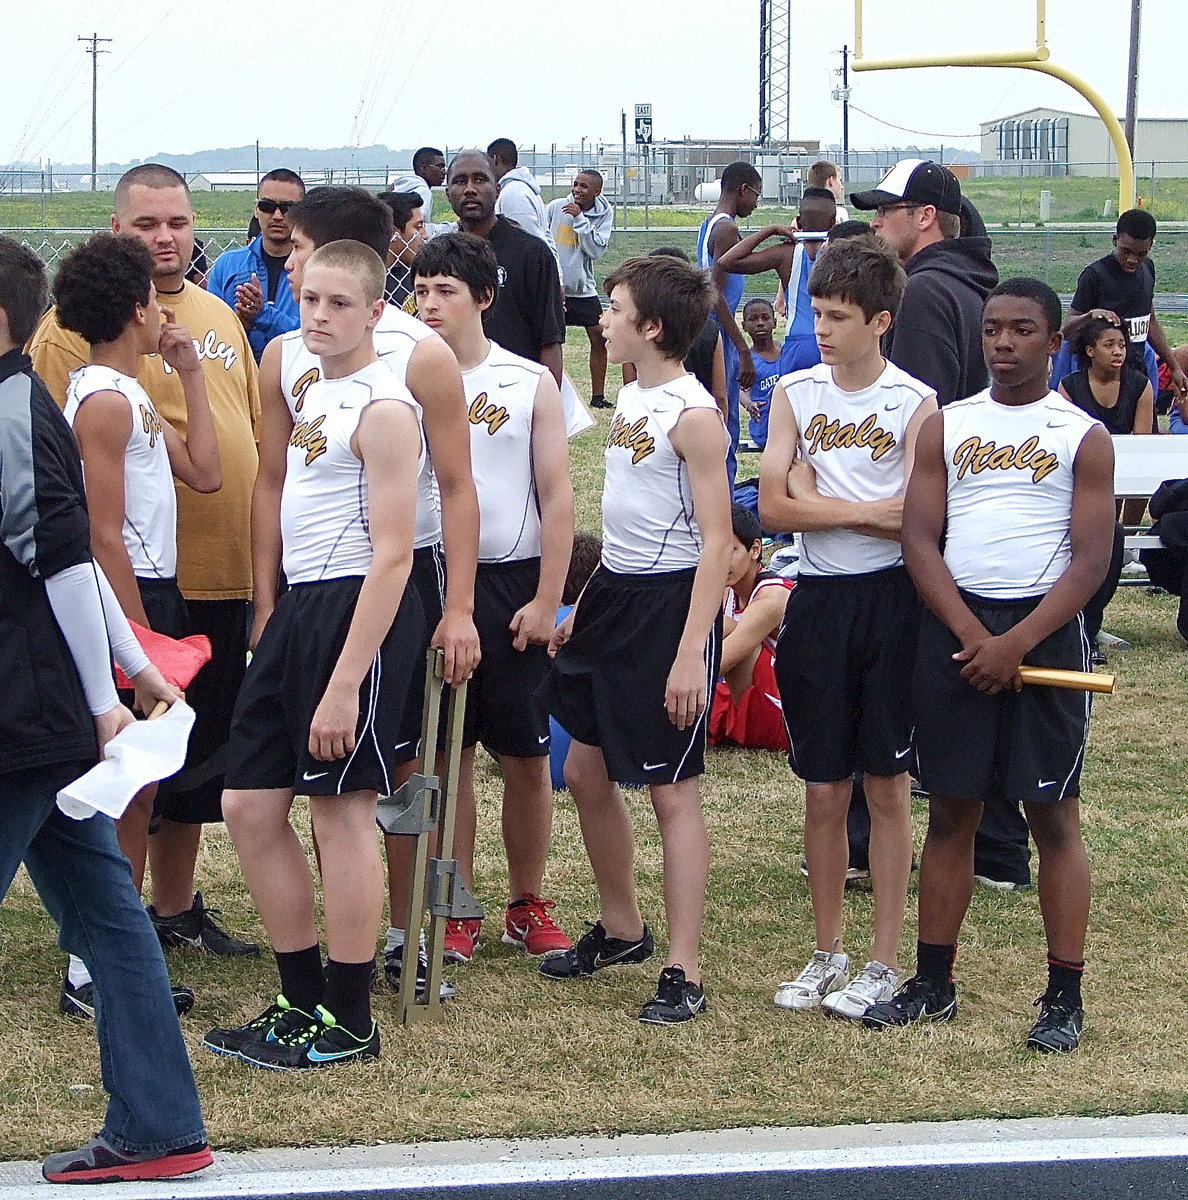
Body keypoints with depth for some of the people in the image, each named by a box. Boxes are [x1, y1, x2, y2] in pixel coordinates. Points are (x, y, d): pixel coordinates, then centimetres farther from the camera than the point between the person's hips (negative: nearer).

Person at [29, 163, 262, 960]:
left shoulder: (220, 316, 13)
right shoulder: (85, 322, -9)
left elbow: (256, 429, 21)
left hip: (226, 573, 7)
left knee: (201, 753, 16)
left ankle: (178, 907, 29)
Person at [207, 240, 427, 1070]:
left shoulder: (384, 407, -14)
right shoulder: (314, 390, 14)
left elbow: (392, 553, -18)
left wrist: (345, 683, -22)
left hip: (359, 608, -9)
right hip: (298, 605, 9)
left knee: (342, 808, -3)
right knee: (250, 805, 9)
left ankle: (349, 1023, 7)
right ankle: (303, 1003, 20)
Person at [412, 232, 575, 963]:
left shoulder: (530, 384, 1)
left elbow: (558, 499, 1)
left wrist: (546, 601, -6)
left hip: (512, 584, 0)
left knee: (527, 755, 4)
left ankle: (529, 905, 18)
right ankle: (456, 912, 13)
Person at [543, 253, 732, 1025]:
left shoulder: (692, 414, -17)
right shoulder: (631, 398, 10)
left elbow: (717, 542, -19)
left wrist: (691, 652, -25)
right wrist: (584, 610, 20)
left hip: (670, 601, -9)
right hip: (614, 593, 9)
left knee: (672, 788, -5)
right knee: (586, 770, 16)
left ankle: (684, 972, 0)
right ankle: (622, 929, 33)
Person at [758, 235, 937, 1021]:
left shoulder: (916, 404, -6)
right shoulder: (795, 392, 5)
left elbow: (914, 520, -15)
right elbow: (773, 508, -4)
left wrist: (815, 497, -10)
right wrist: (866, 509, -12)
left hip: (890, 603, -3)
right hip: (818, 601, 3)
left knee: (886, 785, 4)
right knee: (823, 791, 9)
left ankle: (886, 963, 12)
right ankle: (828, 953, 22)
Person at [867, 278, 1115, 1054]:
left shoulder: (1083, 437, 0)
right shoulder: (947, 426, 9)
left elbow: (1091, 559, -6)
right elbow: (920, 538, 2)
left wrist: (1016, 642, -16)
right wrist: (970, 634, -11)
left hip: (1045, 628, -3)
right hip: (956, 626, 3)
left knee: (1054, 815, 0)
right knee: (951, 809, 8)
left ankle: (1065, 998, 4)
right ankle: (933, 984, 16)